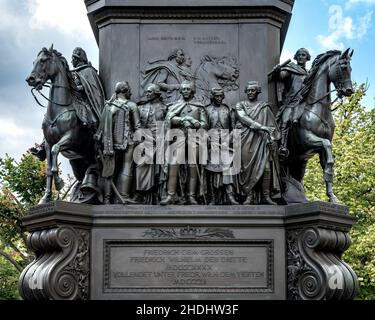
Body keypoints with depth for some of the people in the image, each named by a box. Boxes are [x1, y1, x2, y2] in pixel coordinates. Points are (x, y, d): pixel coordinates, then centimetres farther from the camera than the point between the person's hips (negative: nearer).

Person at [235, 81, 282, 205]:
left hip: (261, 141, 0)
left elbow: (272, 125, 11)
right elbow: (243, 118, -4)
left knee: (266, 167, -10)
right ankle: (249, 196, -7)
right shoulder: (240, 106, 14)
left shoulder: (264, 107, 14)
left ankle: (266, 196, -9)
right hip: (246, 141, 0)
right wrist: (260, 127, -13)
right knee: (247, 167, -8)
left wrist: (272, 139, -3)